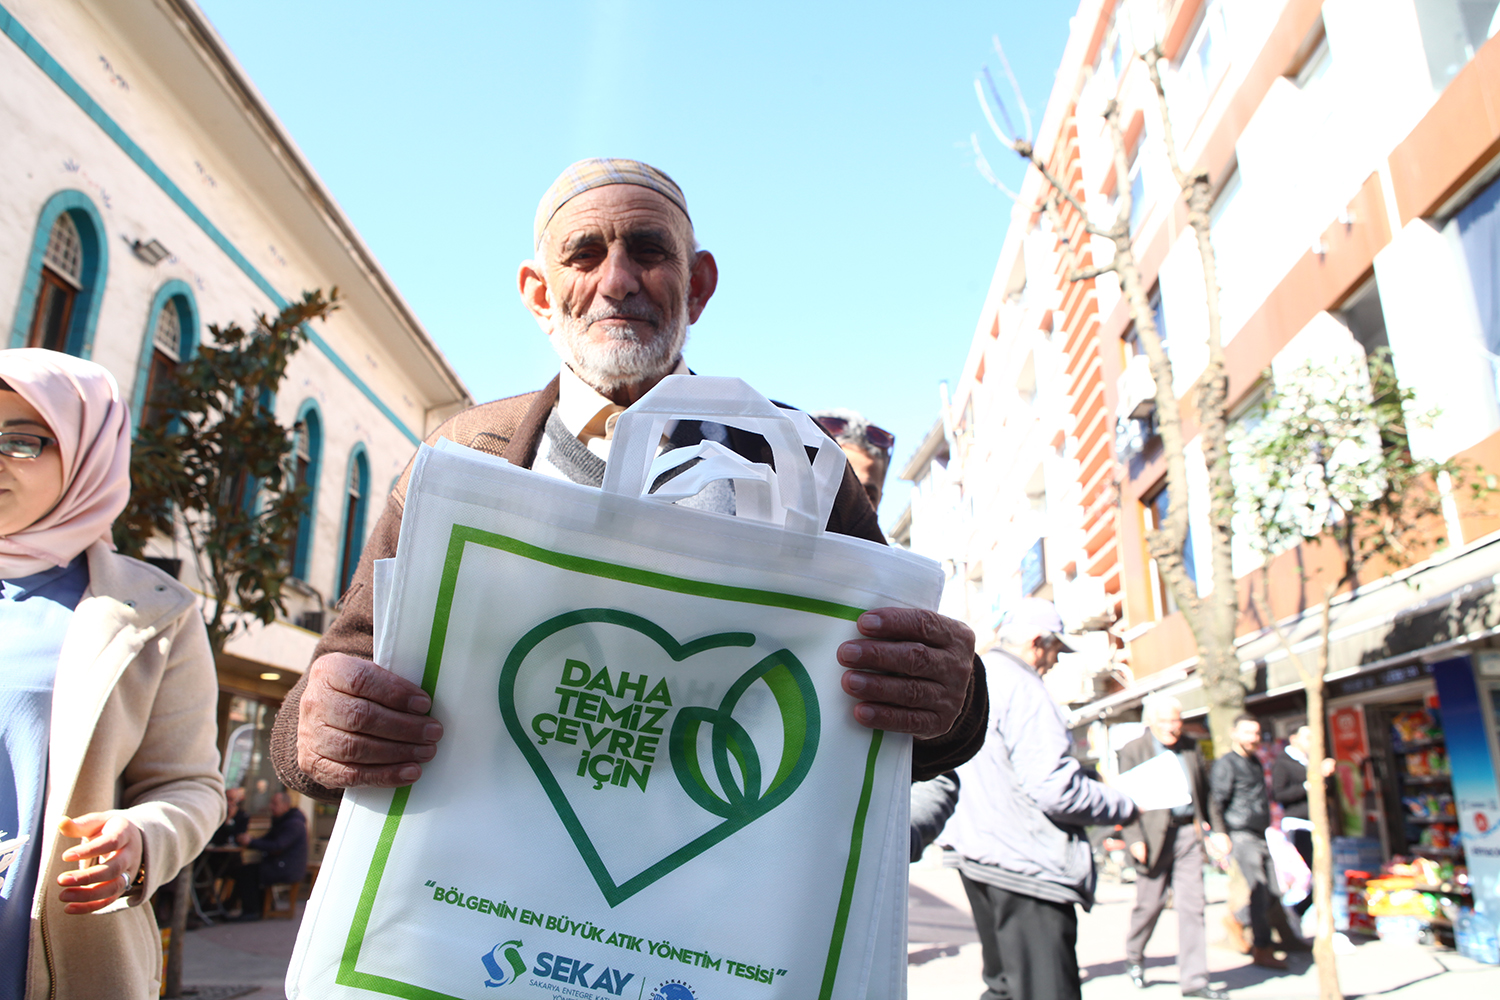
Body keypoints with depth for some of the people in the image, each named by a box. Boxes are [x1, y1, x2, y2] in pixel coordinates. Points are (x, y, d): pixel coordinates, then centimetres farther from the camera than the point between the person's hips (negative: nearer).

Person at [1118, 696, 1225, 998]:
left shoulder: (1191, 747, 11)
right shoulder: (1133, 750, -2)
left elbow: (1204, 789, 16)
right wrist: (1134, 839, -13)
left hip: (1188, 834, 3)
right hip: (1155, 836, -3)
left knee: (1192, 905, 0)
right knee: (1150, 903, 5)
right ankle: (1134, 957, 29)